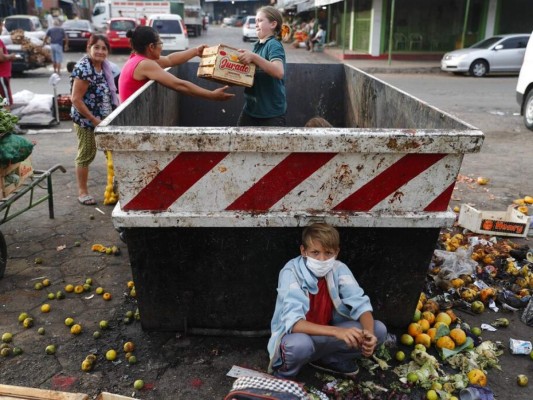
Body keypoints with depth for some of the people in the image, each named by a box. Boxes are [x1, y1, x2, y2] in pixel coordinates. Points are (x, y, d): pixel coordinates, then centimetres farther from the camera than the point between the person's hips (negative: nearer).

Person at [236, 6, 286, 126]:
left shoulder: (274, 45, -13)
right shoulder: (257, 45, 11)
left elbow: (279, 72, -31)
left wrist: (254, 57, -35)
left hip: (272, 112, -8)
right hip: (251, 108, 8)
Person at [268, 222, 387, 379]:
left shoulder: (339, 269, -10)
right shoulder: (291, 272, -24)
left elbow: (360, 304, -14)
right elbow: (293, 322, -34)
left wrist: (368, 333, -37)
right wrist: (337, 331, -47)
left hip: (325, 336, 5)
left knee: (378, 330, -12)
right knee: (299, 344, -41)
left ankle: (328, 359, 6)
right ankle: (285, 373, -5)